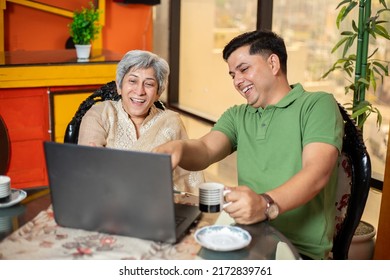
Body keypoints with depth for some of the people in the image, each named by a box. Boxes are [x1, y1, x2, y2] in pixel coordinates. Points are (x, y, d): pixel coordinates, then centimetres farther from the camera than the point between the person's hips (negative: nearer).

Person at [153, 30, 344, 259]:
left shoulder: (318, 105, -1)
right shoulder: (237, 116, 18)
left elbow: (317, 173, -16)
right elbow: (205, 151, 0)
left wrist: (267, 204, -35)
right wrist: (178, 148, -24)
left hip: (300, 250, -5)